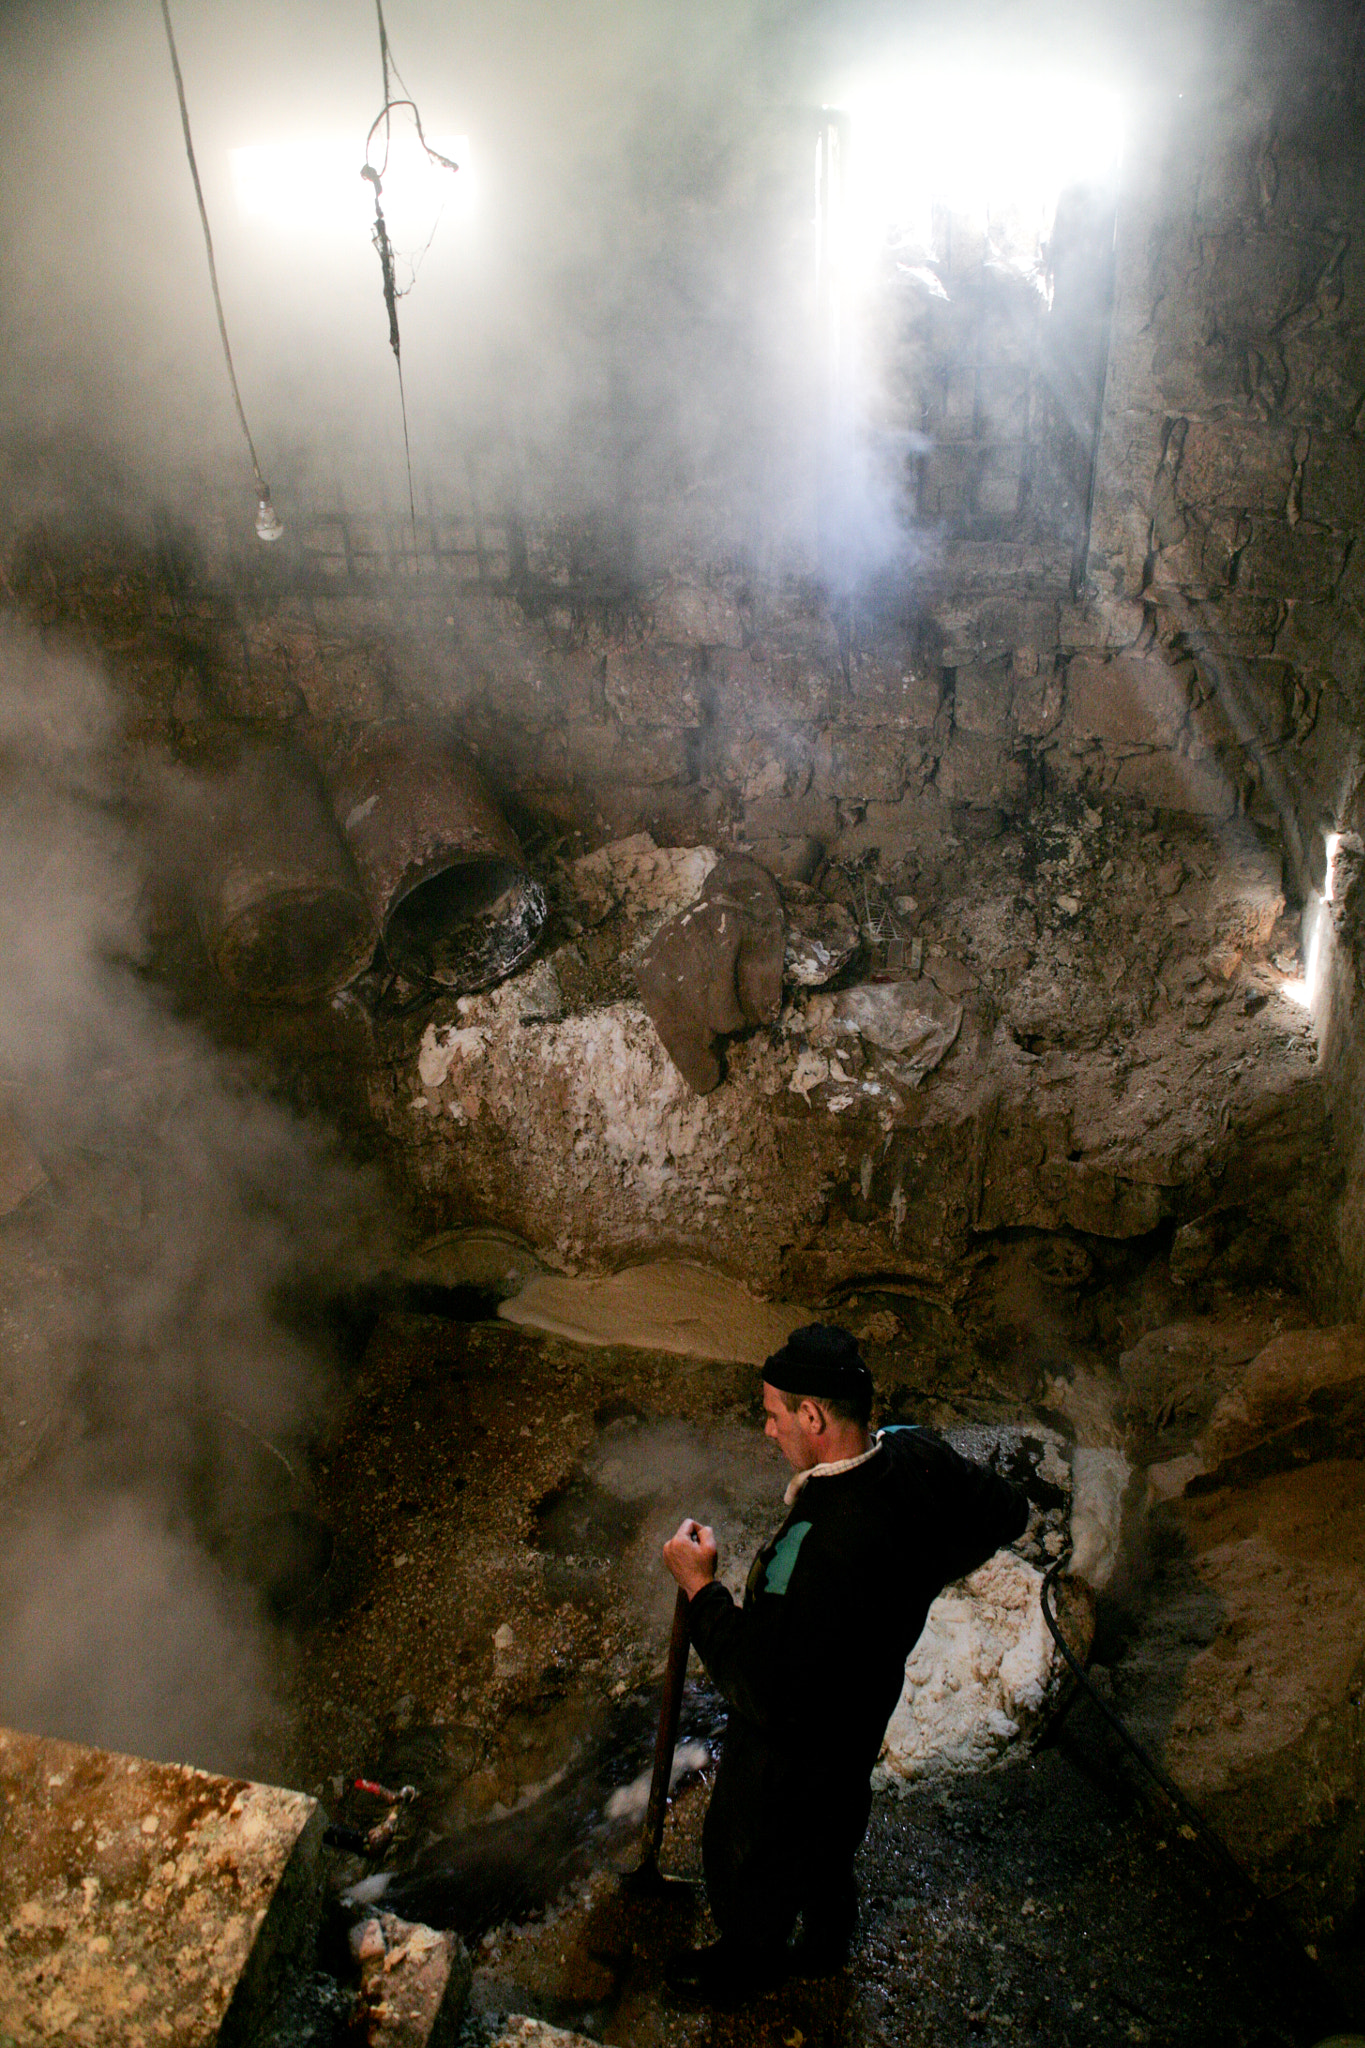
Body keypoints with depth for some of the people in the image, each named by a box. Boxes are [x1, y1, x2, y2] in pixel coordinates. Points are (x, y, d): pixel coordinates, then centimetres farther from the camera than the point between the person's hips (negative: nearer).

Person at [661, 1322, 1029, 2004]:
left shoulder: (817, 1545, -46)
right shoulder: (919, 1456, -22)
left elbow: (762, 1692, -38)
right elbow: (1007, 1513, -1)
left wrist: (701, 1588, -29)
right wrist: (915, 1582, 8)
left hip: (792, 1743, -7)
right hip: (869, 1699, 7)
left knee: (749, 1849, 25)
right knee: (834, 1817, 35)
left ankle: (750, 1955, 54)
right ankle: (830, 1931, 63)